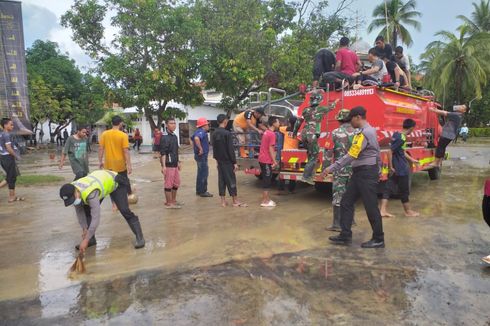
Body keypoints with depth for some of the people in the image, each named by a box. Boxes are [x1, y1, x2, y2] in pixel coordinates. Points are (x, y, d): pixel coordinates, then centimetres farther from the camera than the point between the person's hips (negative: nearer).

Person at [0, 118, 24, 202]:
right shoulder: (7, 135, -16)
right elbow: (8, 148, -23)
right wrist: (16, 156, -13)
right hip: (8, 158, -9)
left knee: (9, 178, 18)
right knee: (12, 178, 1)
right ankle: (12, 197, 9)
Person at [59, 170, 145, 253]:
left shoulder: (90, 193, -43)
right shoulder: (71, 192, -21)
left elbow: (96, 218, -43)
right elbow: (79, 211, -7)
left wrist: (86, 240, -39)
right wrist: (84, 229, -10)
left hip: (115, 181, -7)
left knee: (124, 210, -17)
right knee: (87, 210, -2)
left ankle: (139, 237, -11)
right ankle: (91, 239, 9)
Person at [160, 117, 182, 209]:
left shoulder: (174, 136, 13)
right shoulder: (164, 137, -13)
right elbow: (163, 153, -18)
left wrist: (178, 162, 22)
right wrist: (163, 166, -22)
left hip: (175, 164, 9)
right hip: (168, 164, -9)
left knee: (176, 183, 16)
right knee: (168, 184, 1)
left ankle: (173, 200, 30)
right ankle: (168, 203, 12)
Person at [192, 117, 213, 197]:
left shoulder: (198, 131, 13)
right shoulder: (202, 132, -18)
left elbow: (192, 138, 28)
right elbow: (196, 138, -37)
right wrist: (200, 148, -30)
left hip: (199, 155, 10)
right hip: (202, 155, -10)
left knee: (201, 173, 17)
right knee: (203, 174, -3)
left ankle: (199, 190, 25)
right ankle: (202, 191, 4)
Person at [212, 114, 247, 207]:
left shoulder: (214, 134, 7)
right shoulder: (227, 133, -15)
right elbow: (230, 149, -16)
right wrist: (234, 162, -13)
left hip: (219, 161, 7)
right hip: (227, 161, -7)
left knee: (221, 180, 9)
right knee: (231, 180, 0)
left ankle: (223, 201, 13)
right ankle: (235, 201, 7)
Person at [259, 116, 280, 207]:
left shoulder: (266, 132, 13)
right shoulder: (272, 134, -16)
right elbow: (270, 149, -19)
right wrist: (274, 161, -15)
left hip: (262, 159, 10)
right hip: (267, 160, -10)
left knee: (266, 180, 15)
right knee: (267, 181, -3)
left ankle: (267, 199, 24)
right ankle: (265, 201, 3)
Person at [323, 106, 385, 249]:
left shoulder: (364, 133, -18)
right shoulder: (369, 131, 15)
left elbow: (351, 155, -23)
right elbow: (376, 152, 21)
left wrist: (332, 168, -21)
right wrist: (378, 170, 27)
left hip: (366, 173, -10)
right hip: (360, 173, 10)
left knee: (371, 206, 0)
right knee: (346, 202, 8)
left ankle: (378, 239, 14)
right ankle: (345, 235, 13)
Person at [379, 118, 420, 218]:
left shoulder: (397, 134, 8)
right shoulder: (401, 138, -21)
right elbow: (390, 152, -24)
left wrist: (412, 160, 29)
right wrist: (391, 167, -19)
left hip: (397, 168, 9)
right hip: (401, 169, -9)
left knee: (388, 187, 7)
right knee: (404, 190, 7)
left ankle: (383, 210, 9)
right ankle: (408, 211, 23)